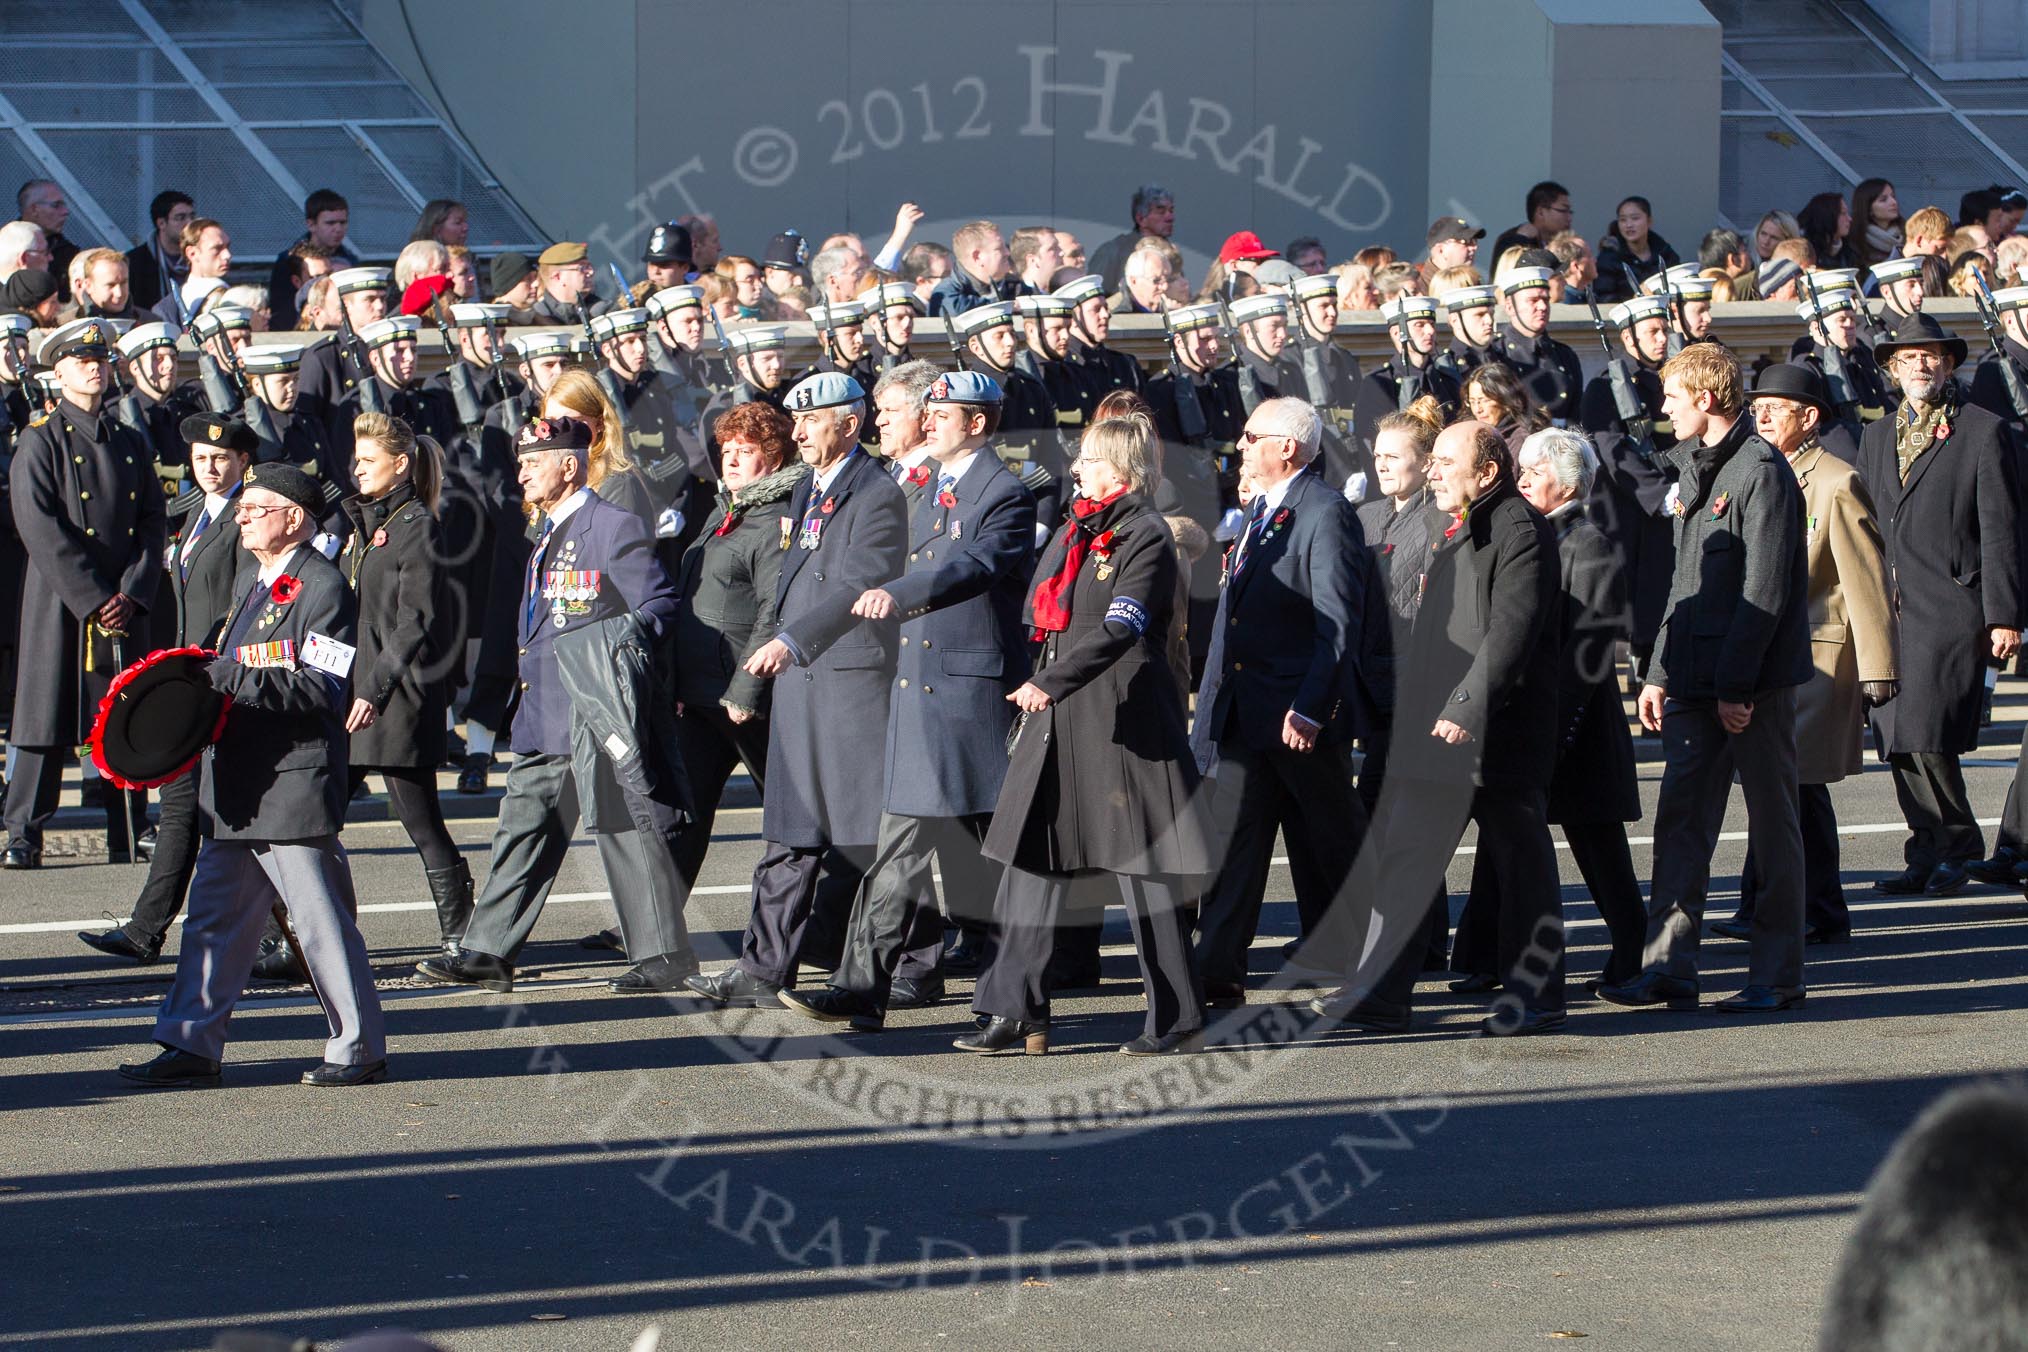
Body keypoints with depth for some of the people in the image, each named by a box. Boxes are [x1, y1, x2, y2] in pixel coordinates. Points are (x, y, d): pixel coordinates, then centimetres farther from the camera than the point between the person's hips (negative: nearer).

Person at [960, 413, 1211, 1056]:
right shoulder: (1073, 531, 14)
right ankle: (1015, 1013, 7)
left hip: (1123, 724, -8)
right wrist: (1035, 696, 11)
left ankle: (1178, 1018, 7)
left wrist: (1050, 684, -31)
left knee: (1142, 869, -2)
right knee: (1030, 860, 4)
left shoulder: (1146, 537, -11)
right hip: (1056, 722, 8)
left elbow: (1118, 630, -23)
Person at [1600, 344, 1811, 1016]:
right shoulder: (1695, 469, 16)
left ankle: (1777, 976, 5)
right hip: (1697, 682, 8)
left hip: (1755, 682, -8)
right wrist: (1660, 673, 15)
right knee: (1681, 817, 4)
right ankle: (1669, 967, 5)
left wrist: (1736, 683, -18)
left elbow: (1764, 590, -16)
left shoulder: (1760, 471, -12)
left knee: (1772, 822, 0)